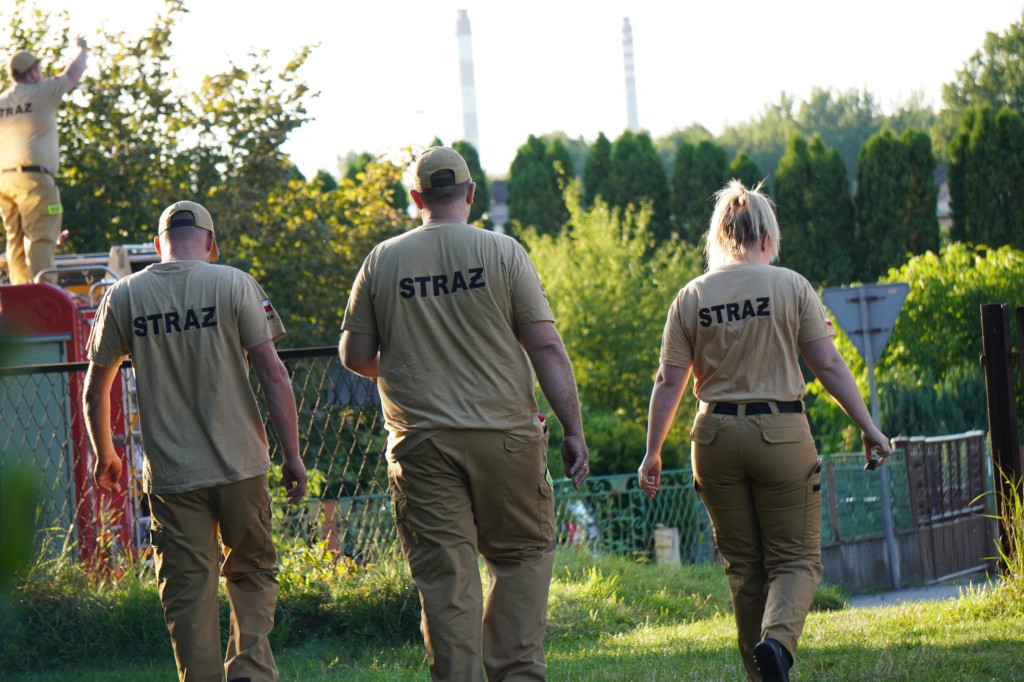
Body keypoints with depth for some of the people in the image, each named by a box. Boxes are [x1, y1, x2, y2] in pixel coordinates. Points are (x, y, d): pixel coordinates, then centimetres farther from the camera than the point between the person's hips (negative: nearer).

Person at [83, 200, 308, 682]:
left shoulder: (122, 297, 2)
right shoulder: (234, 286, -4)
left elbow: (95, 391, 10)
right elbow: (273, 375, -7)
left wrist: (105, 456, 25)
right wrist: (293, 456, -2)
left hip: (170, 475, 1)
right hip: (240, 463, -1)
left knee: (187, 592, 6)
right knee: (252, 571, 15)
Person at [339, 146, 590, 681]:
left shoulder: (382, 261, 4)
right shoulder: (503, 253, -1)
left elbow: (354, 355, 7)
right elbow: (546, 347, -4)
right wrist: (573, 430, -2)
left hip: (421, 441, 1)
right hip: (504, 436, -1)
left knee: (444, 574, 2)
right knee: (524, 555, 13)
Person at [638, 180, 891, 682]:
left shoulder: (692, 297, 2)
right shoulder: (790, 287, -4)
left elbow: (669, 382, 1)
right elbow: (829, 365, -5)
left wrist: (653, 451, 9)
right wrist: (867, 427, 2)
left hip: (716, 435, 2)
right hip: (781, 432, -2)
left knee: (743, 564, 13)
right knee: (796, 558, 4)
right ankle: (778, 638, -23)